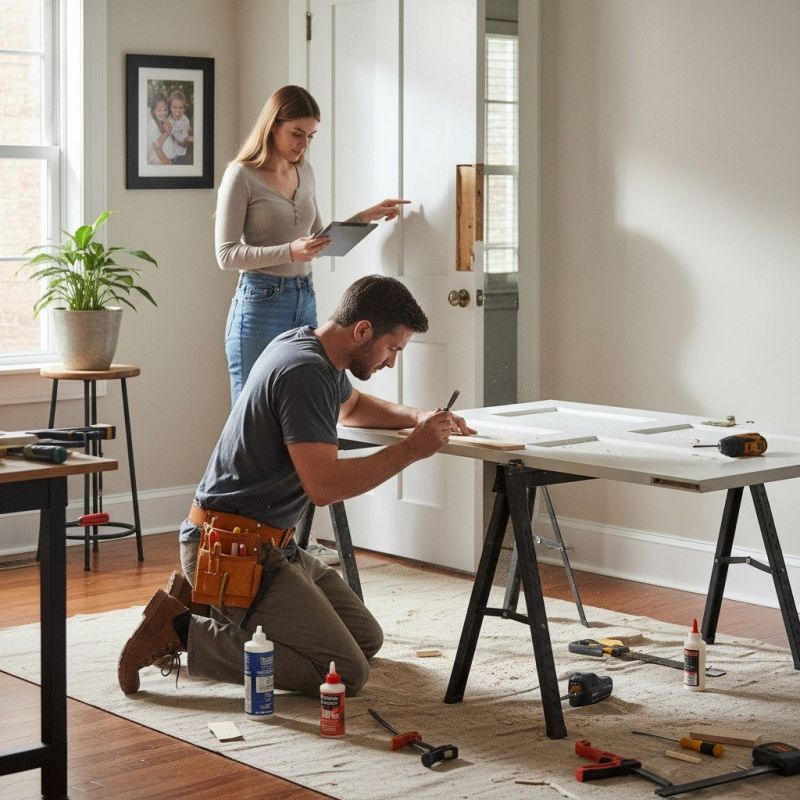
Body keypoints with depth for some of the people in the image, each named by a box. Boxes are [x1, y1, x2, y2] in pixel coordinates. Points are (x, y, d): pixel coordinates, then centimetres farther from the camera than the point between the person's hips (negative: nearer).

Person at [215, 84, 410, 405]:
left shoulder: (304, 171, 13)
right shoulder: (242, 176, -8)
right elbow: (226, 254, -13)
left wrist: (364, 217, 10)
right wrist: (289, 252, -25)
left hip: (305, 301, 6)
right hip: (261, 303, -6)